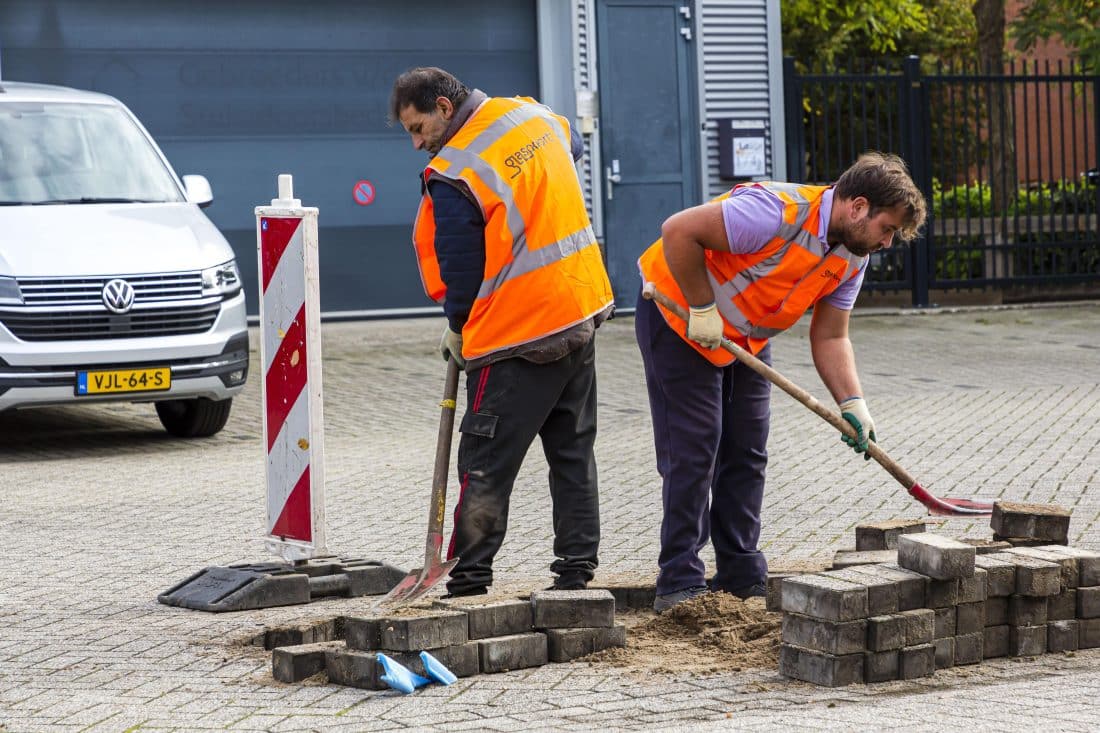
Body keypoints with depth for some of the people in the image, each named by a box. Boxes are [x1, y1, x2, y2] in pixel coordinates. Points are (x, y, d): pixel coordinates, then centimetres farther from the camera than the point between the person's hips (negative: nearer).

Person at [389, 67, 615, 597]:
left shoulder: (452, 176, -18)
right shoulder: (535, 115, 5)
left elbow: (461, 271, -10)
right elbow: (573, 148, 30)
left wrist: (457, 330, 7)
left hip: (518, 338, -8)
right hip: (583, 312, 8)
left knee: (485, 464, -1)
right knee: (573, 452, 13)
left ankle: (469, 583, 1)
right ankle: (576, 571, 16)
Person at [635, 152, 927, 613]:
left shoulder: (852, 258, -4)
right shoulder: (779, 212, -32)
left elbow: (830, 338, 1)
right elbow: (678, 232, -33)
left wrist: (852, 403, -13)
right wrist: (702, 309, -26)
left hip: (746, 337, 9)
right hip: (677, 314, -8)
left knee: (747, 453, 7)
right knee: (693, 448, -11)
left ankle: (742, 581, 14)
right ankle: (679, 584, -7)